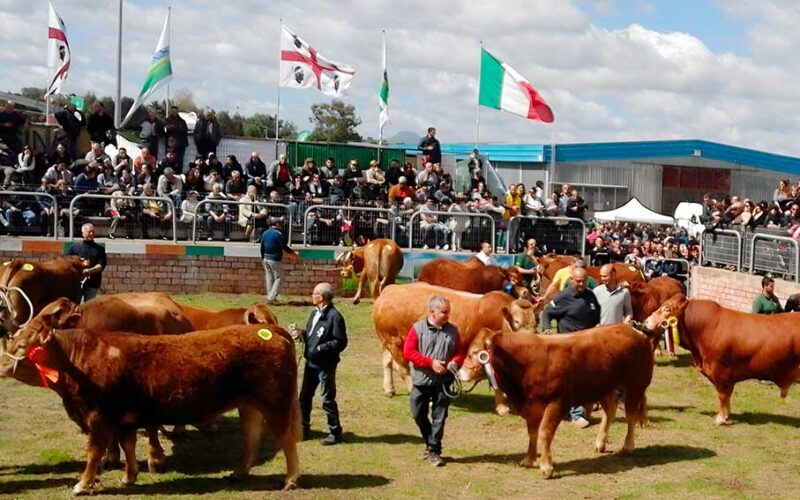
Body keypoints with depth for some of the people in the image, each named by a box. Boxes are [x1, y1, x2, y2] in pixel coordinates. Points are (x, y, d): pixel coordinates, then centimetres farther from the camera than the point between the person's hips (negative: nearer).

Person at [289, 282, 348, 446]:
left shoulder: (334, 316, -18)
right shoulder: (315, 313, 9)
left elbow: (340, 342, -19)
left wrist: (320, 349, -24)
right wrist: (301, 333, -3)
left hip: (326, 365, -8)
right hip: (311, 362, 8)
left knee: (327, 399, 0)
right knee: (305, 396, 15)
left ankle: (335, 433, 13)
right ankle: (303, 429, 29)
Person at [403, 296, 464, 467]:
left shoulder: (452, 330, 3)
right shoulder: (417, 328, -5)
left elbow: (460, 353, 9)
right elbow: (408, 352, -10)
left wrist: (454, 363, -15)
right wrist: (431, 362, -18)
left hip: (444, 382, 1)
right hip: (421, 380, -1)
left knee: (439, 417, 2)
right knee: (418, 414, 8)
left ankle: (434, 450, 12)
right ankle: (430, 443, 30)